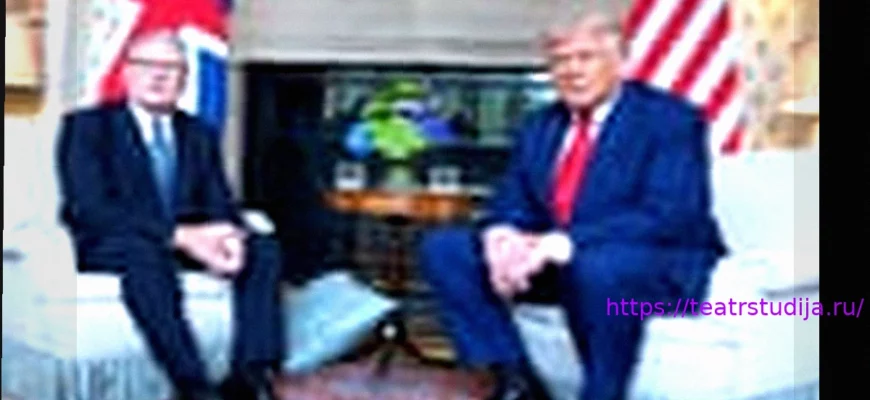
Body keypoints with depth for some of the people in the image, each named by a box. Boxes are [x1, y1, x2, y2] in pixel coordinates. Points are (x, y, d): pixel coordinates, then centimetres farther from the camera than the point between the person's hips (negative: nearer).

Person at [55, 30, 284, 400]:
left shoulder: (200, 134, 17)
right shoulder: (86, 126, 0)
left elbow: (222, 207, 9)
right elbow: (91, 209, -14)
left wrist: (228, 237, -19)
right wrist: (179, 235, -25)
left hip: (189, 242, 5)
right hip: (107, 247, -5)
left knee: (264, 250, -19)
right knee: (144, 251, -39)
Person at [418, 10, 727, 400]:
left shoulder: (670, 119, -9)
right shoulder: (539, 126, 12)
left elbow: (669, 217, -21)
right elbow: (510, 204, 9)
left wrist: (565, 243, -31)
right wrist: (500, 237, -18)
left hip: (661, 264, -7)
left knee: (597, 267, -41)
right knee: (442, 248, -6)